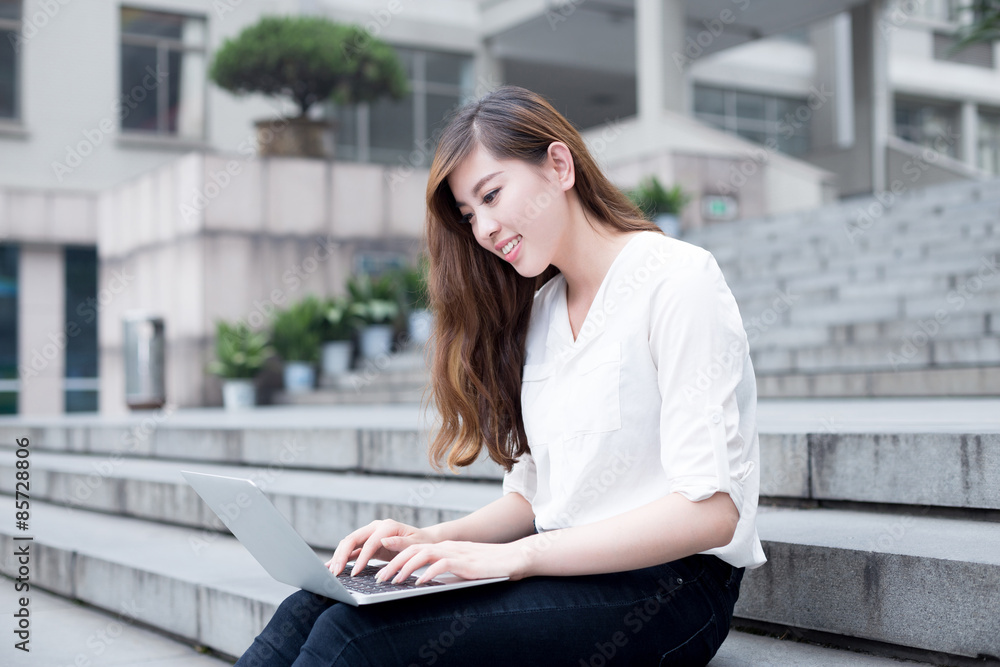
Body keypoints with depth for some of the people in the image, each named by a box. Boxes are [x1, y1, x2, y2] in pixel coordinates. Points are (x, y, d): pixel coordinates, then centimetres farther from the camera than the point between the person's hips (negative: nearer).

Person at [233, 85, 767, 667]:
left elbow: (709, 509, -17)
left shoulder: (677, 279, -9)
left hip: (667, 584, -7)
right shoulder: (539, 311, 17)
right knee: (308, 611, -15)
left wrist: (517, 556, -19)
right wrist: (437, 539, -3)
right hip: (564, 569, 7)